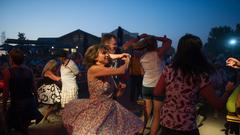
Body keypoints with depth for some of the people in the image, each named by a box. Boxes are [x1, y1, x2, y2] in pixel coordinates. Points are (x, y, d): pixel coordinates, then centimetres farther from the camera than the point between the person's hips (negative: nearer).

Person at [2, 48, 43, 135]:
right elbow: (33, 88, 4)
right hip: (30, 102, 4)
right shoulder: (29, 70, 0)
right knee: (25, 126, 24)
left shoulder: (7, 72, -13)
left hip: (17, 103, -4)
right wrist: (35, 101, 16)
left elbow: (6, 92, -13)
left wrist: (4, 105, -2)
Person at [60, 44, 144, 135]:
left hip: (111, 109, 8)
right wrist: (127, 62, -3)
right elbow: (121, 71, -24)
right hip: (97, 111, -8)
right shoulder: (93, 69, -18)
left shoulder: (108, 72, 6)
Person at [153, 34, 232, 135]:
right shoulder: (201, 76, -16)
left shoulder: (168, 70, -7)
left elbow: (156, 92, 2)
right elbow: (218, 104, -7)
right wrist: (228, 90, 10)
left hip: (166, 123, 3)